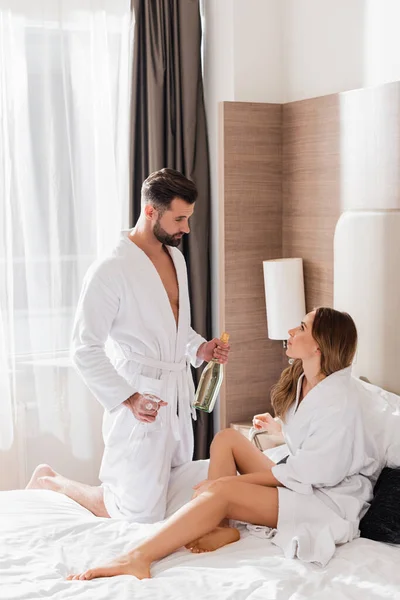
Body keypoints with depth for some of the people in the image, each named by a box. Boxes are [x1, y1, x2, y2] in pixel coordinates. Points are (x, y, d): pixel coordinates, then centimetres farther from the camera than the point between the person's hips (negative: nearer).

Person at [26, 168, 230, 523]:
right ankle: (50, 482, 17)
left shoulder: (176, 257, 10)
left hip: (179, 395, 9)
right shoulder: (111, 270, -17)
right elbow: (85, 349, -17)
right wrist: (127, 399, -22)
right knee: (140, 514, -4)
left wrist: (199, 348, 4)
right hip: (141, 401, -8)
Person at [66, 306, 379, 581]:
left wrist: (234, 480, -19)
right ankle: (220, 527, -15)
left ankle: (138, 559, -30)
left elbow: (309, 473, -22)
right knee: (228, 437, -1)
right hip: (304, 480, 9)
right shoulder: (300, 381, 5)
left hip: (331, 498, -9)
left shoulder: (338, 400, -23)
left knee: (222, 492, -27)